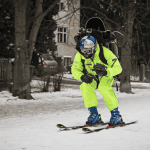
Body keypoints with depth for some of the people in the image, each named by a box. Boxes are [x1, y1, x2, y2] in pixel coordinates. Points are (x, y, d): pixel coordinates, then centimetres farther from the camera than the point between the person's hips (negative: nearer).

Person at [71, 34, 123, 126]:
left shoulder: (105, 52, -29)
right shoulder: (80, 55, -18)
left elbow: (118, 68, -27)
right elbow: (75, 70, -7)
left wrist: (106, 72, -46)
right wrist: (82, 76, -30)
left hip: (106, 76, -3)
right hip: (92, 77, 4)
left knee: (103, 87, -34)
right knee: (85, 86, -27)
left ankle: (116, 115, -21)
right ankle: (94, 115, -17)